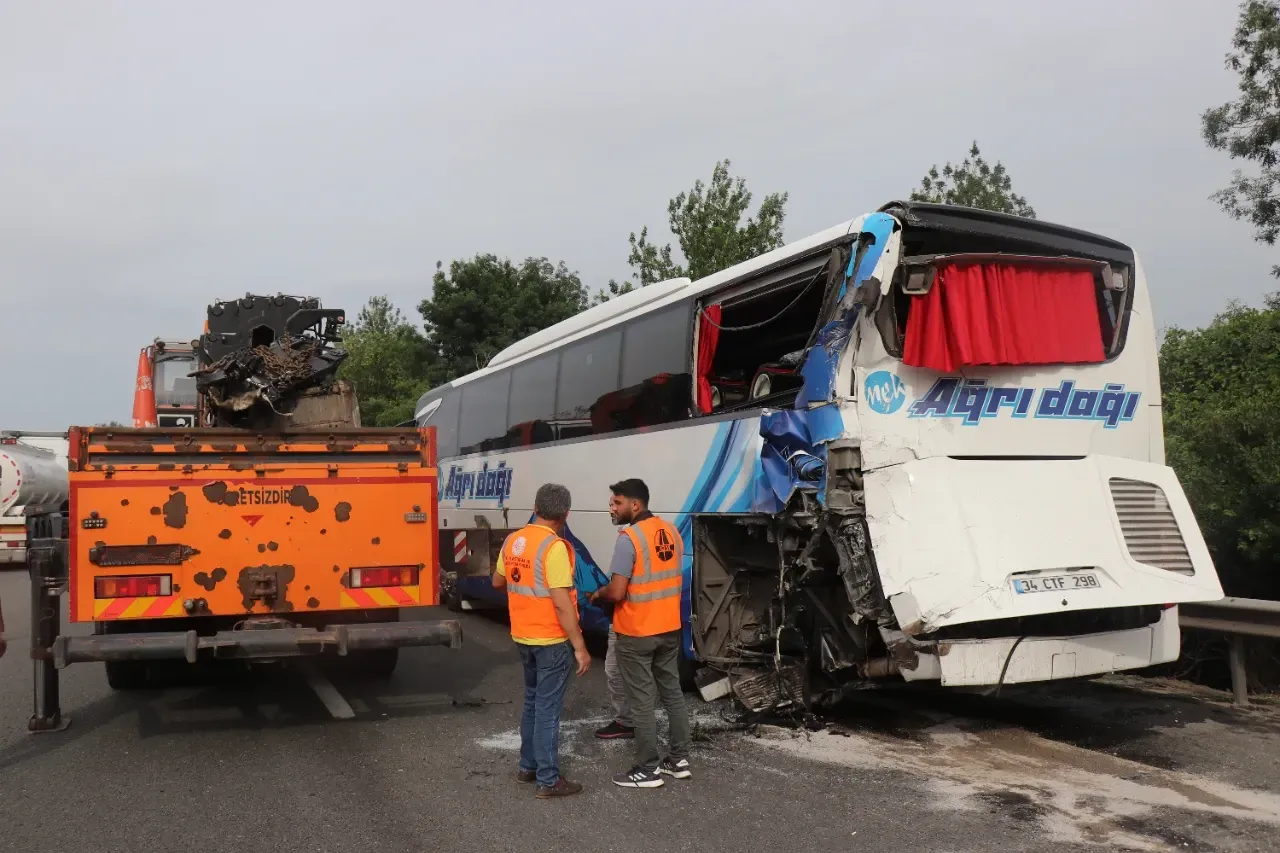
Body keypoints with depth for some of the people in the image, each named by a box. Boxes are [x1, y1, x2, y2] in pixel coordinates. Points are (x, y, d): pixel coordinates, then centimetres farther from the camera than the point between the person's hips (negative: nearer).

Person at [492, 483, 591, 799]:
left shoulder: (513, 541, 3)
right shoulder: (554, 547, -21)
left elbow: (498, 581, 18)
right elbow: (562, 603, -24)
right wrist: (580, 647, -19)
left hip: (523, 636, 8)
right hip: (552, 639, -8)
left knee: (532, 701, 21)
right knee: (548, 708, -1)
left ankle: (528, 766, 30)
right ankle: (549, 780, 6)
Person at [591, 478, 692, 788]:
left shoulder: (629, 538, -20)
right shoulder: (671, 531, 5)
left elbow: (617, 592, -22)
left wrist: (599, 593, -2)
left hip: (637, 633, -8)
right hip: (669, 628, 8)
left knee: (642, 701, 2)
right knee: (672, 693, 16)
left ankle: (648, 770, 10)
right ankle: (679, 759, 25)